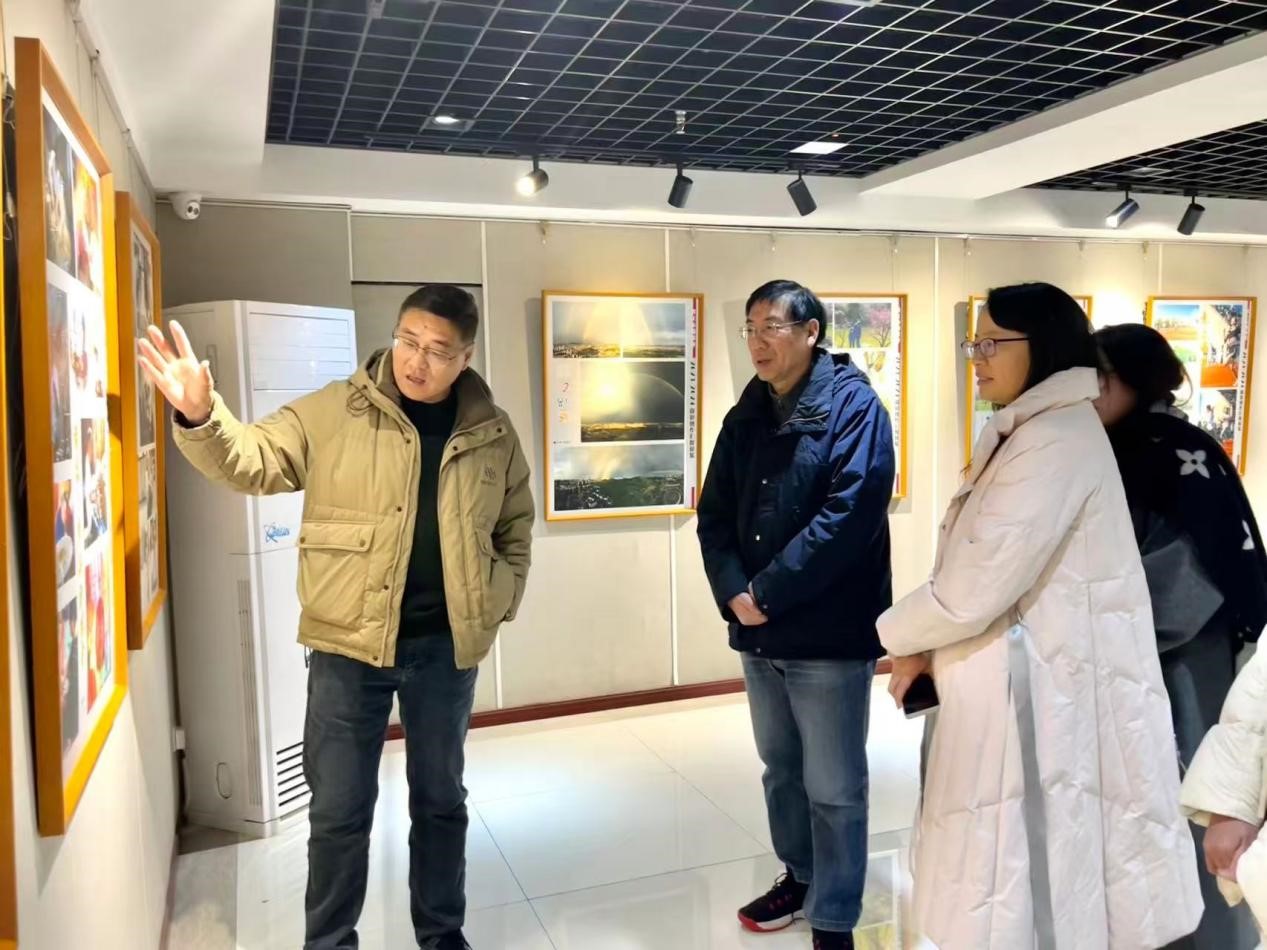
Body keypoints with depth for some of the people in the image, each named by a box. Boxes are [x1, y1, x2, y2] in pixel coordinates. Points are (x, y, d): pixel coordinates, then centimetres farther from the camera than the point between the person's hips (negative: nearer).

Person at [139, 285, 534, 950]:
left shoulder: (493, 433, 2)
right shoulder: (333, 413, -6)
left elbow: (515, 527, 13)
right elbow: (252, 461, -9)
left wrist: (500, 602, 4)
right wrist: (200, 416, -27)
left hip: (446, 645, 2)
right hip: (349, 643, -2)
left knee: (440, 798, 18)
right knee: (339, 809, 10)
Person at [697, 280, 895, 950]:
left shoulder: (853, 406, -8)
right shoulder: (744, 419, 11)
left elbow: (851, 513, -19)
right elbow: (714, 516, 8)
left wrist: (767, 593, -19)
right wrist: (733, 593, -10)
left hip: (830, 634, -6)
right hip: (759, 632, 6)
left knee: (833, 788, 5)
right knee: (781, 769, 20)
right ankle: (800, 877, 40)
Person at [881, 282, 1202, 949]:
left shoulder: (1056, 440, -18)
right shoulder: (1021, 435, 13)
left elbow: (975, 590, -21)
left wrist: (896, 636, -4)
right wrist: (927, 651, 5)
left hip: (1042, 703, -9)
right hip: (1018, 695, 9)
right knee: (1012, 893, 18)